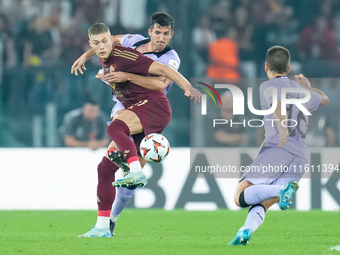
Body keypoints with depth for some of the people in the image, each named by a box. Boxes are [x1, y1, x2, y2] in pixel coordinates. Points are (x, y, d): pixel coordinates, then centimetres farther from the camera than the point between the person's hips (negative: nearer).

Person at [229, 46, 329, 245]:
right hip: (301, 157, 6)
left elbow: (277, 102, -17)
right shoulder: (300, 90, 26)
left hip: (277, 149, -6)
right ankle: (246, 231, -25)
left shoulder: (268, 86, 7)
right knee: (260, 205, 5)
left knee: (241, 197, -9)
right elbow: (324, 99, 47)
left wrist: (281, 125, -33)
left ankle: (283, 190, -31)